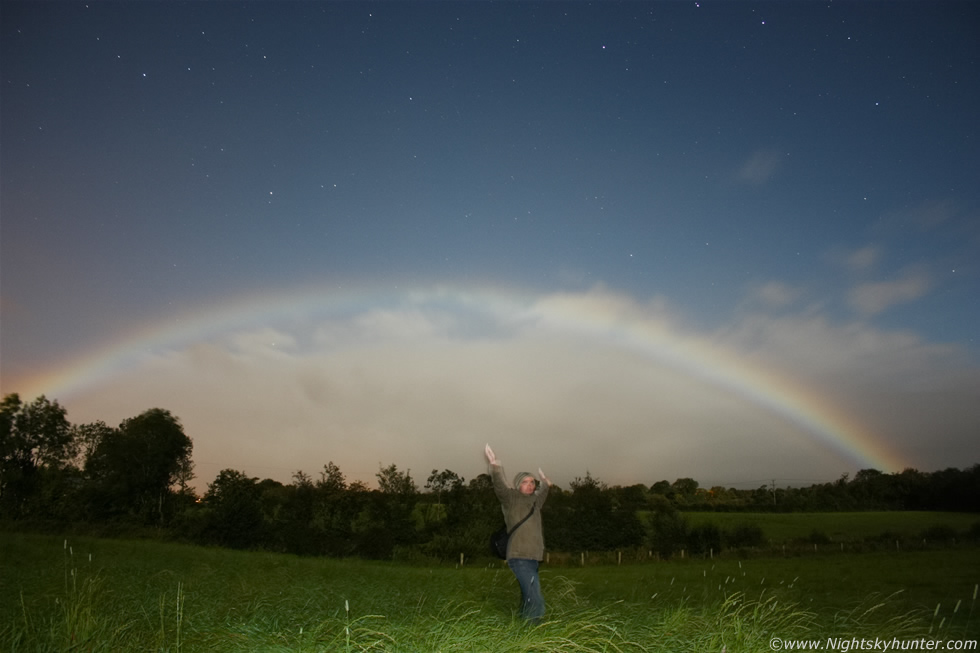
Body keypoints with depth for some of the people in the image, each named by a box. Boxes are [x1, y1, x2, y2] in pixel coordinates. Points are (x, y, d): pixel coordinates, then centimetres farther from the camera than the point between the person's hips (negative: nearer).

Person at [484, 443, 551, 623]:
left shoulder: (533, 501, 16)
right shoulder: (511, 499, -4)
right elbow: (500, 487, -24)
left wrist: (545, 484, 52)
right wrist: (495, 467, -39)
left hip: (532, 558, 8)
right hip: (520, 558, -8)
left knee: (529, 600, 13)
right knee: (536, 602, -15)